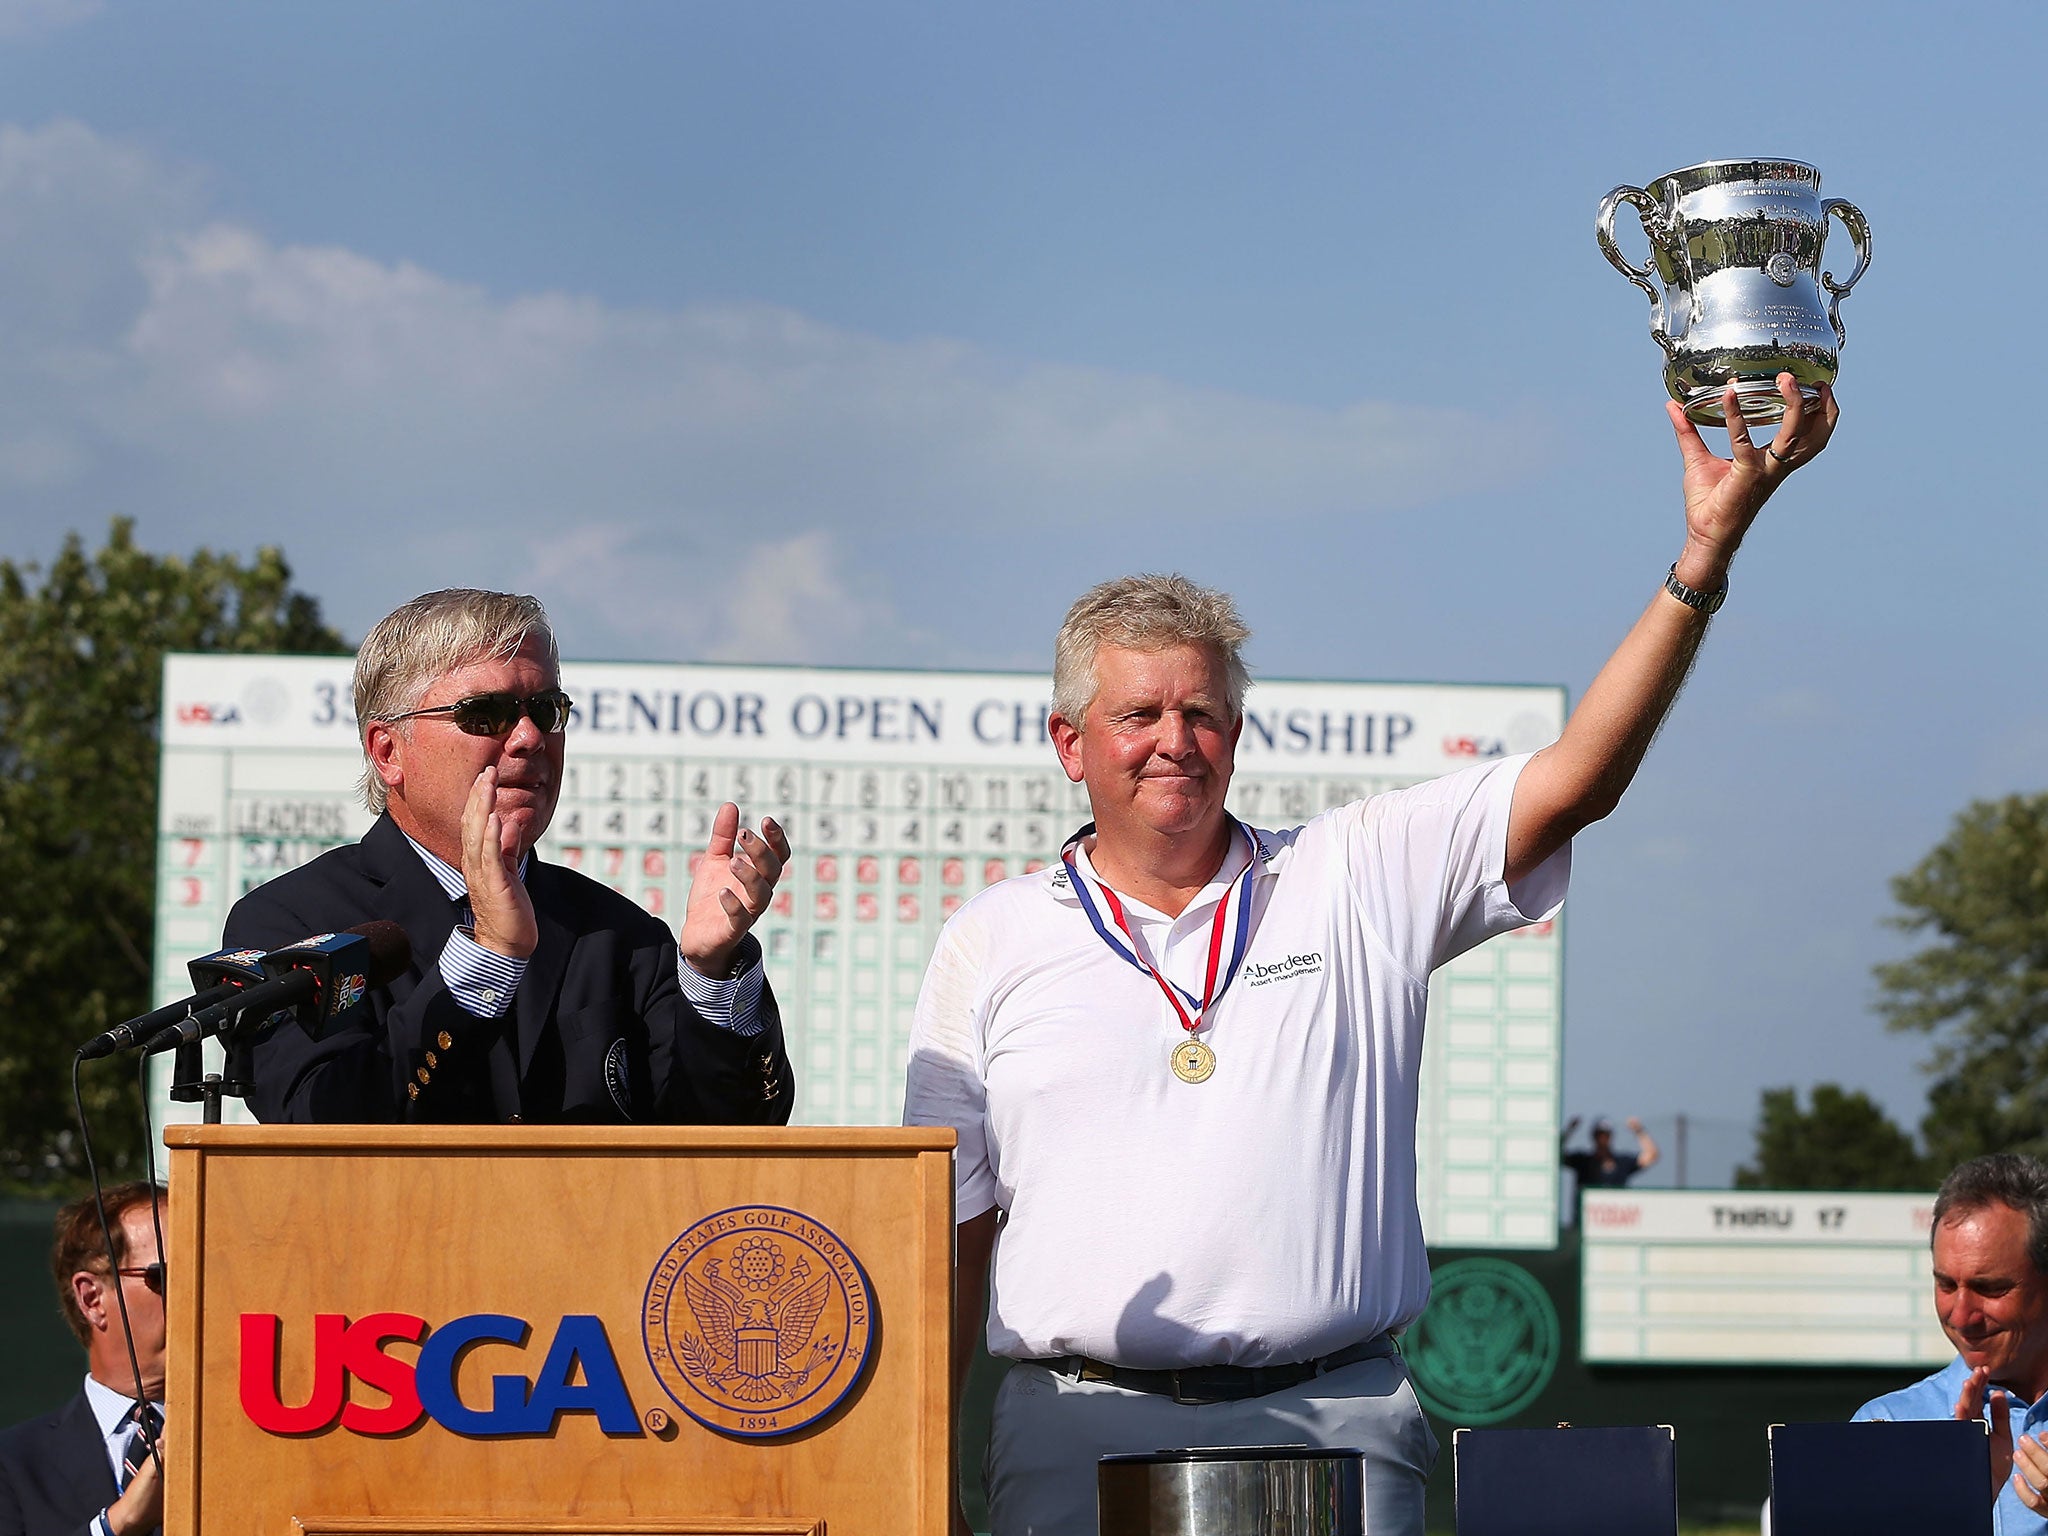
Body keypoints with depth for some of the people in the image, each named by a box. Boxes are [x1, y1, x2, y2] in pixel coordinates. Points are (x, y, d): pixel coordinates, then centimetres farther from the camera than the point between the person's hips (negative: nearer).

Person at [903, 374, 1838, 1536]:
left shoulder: (1359, 879, 12)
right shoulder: (994, 942, 13)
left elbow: (1574, 783, 3)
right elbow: (950, 1229, 11)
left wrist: (1706, 552, -7)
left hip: (1336, 1434, 0)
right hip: (1082, 1434, 0)